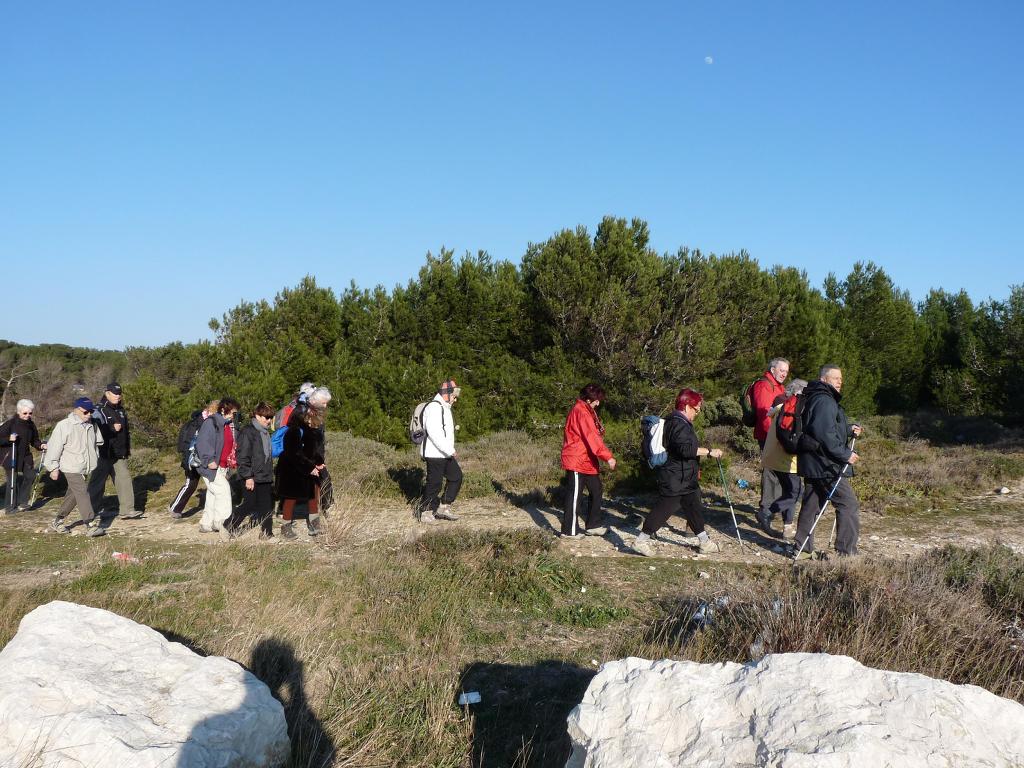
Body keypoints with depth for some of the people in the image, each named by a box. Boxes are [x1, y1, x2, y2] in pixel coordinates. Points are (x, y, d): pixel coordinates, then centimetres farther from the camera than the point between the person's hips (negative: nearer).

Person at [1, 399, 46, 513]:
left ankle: (21, 503, 19)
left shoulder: (31, 424, 5)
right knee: (13, 480, -2)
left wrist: (40, 446, -5)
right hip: (10, 456, -6)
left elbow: (34, 440, 14)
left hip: (25, 456, 6)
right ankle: (11, 507, 10)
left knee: (30, 475, 5)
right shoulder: (10, 423, -13)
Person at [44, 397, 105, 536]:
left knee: (72, 495, 15)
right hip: (71, 468, -7)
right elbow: (54, 447, -9)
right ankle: (91, 526, -14)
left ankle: (57, 522, 30)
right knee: (83, 493, -13)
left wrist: (95, 460, 20)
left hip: (85, 468, 7)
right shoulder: (64, 426, -11)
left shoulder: (92, 425, 7)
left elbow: (97, 443, 21)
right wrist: (53, 467, -8)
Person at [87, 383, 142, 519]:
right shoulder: (100, 411, -9)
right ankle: (94, 510, 16)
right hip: (104, 454, -7)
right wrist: (113, 429, -20)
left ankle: (126, 509, 0)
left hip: (119, 454, 7)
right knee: (98, 482, 4)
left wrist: (128, 448, 24)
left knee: (124, 478, 0)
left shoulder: (121, 410, 16)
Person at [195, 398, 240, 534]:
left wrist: (231, 462, 13)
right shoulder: (211, 422, -14)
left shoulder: (229, 425, 14)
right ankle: (222, 522, -10)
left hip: (222, 468, 9)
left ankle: (206, 524, 22)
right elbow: (201, 442, -21)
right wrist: (209, 460, -23)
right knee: (223, 490, -16)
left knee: (213, 495, 13)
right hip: (211, 467, -9)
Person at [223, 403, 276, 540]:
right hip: (252, 478, -8)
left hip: (266, 477, 8)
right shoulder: (248, 431, -14)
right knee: (249, 505, -2)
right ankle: (228, 527, 14)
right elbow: (242, 456, -17)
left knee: (267, 505, 8)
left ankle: (266, 533, 15)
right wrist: (248, 476, -20)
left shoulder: (265, 432, 14)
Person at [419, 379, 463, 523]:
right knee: (434, 483, -3)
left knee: (456, 477, 12)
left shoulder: (444, 408, 17)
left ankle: (444, 508, 17)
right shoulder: (434, 407, -16)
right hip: (434, 453, -10)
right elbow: (434, 432, -25)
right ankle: (426, 513, 9)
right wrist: (450, 451, -24)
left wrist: (450, 450, 17)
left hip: (444, 453, 10)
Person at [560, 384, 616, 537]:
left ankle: (593, 525, 27)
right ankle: (569, 531, 4)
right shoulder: (581, 412, -18)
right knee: (575, 495, -3)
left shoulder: (587, 411, 15)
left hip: (587, 460, 11)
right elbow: (591, 437, -25)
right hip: (577, 461, -11)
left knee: (596, 490, 17)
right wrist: (607, 456, -28)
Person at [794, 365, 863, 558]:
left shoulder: (814, 399, 16)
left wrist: (849, 430, 14)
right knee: (848, 504, -3)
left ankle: (804, 547, 18)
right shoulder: (824, 401, -17)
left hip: (811, 463, 10)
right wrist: (846, 454, -20)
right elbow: (825, 435, -27)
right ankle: (847, 551, -1)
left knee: (811, 504, 13)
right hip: (826, 465, -10)